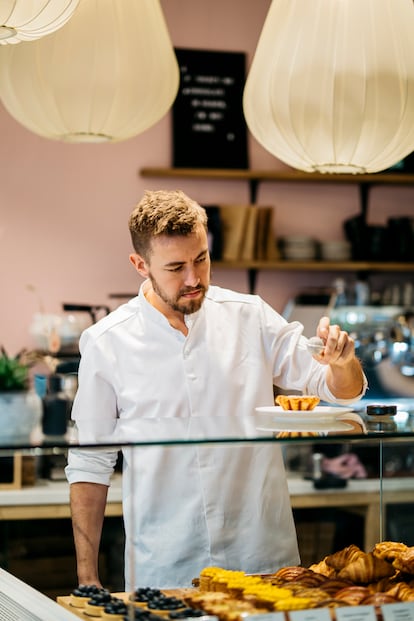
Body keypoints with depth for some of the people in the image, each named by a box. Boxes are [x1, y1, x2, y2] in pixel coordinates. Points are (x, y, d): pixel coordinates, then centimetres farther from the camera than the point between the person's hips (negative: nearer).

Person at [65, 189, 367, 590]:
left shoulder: (250, 317, 1)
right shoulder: (106, 343, -3)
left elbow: (343, 392, 7)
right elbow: (90, 465, 2)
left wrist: (342, 362, -16)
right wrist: (87, 580, -1)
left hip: (263, 559, 1)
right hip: (162, 571, -1)